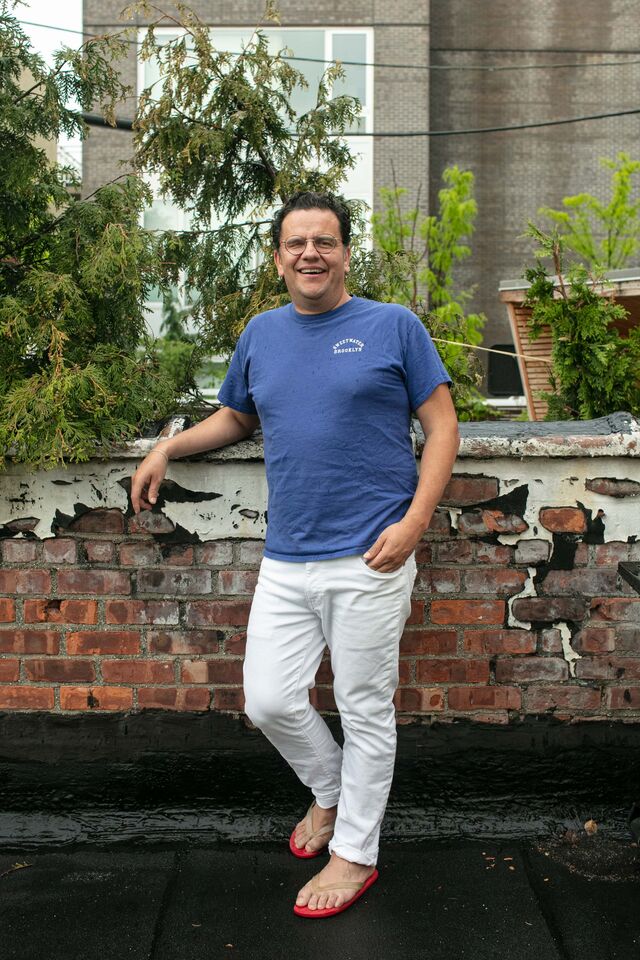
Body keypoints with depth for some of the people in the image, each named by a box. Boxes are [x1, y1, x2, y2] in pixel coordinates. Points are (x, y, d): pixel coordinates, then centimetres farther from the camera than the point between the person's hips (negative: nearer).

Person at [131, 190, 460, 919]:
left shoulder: (393, 326, -2)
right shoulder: (261, 334, 11)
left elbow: (441, 427, -3)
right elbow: (235, 417, 26)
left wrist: (414, 520, -14)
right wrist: (167, 450, 12)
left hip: (368, 559, -4)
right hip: (285, 562, 5)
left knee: (365, 710, 7)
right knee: (269, 702, 7)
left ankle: (355, 854, 27)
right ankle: (328, 793, 38)